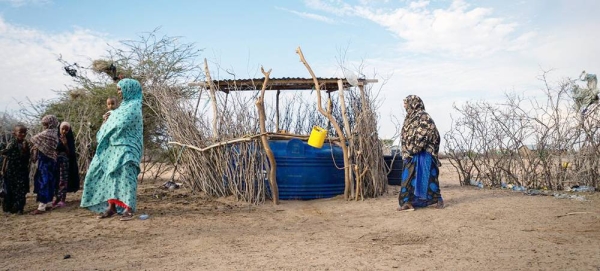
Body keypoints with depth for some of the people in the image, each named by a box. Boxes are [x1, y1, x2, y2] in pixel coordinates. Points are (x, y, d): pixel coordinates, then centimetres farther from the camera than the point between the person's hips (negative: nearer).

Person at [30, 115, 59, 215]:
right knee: (48, 181, 13)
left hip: (45, 161, -9)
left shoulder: (47, 133, -15)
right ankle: (46, 203, 21)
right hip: (50, 160, 9)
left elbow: (34, 139, -4)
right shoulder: (54, 133, 12)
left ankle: (41, 207, -5)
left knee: (43, 181, -7)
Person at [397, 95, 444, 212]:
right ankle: (408, 202, 8)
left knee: (428, 177, -2)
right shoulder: (410, 117, 15)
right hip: (411, 154, 8)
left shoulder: (423, 116, -10)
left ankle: (438, 199, 12)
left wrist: (411, 150, -16)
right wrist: (406, 152, 12)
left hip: (423, 154, -8)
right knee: (408, 177, 4)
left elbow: (422, 136, -17)